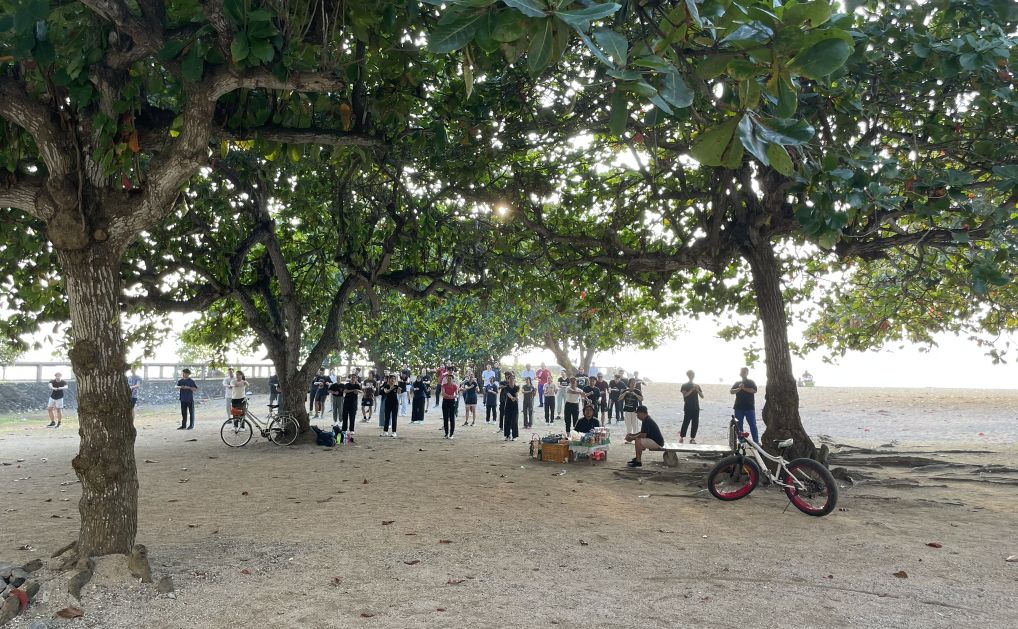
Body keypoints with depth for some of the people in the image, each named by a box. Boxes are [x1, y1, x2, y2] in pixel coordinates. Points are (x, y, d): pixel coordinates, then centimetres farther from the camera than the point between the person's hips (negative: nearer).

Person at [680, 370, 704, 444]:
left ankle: (692, 438, 7)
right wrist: (692, 389, -19)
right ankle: (681, 437, -3)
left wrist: (697, 390, -9)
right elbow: (685, 394, -14)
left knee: (695, 423, 2)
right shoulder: (685, 386, 1)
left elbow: (702, 396, 7)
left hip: (696, 408, 4)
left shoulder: (697, 385, 13)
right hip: (688, 408, -4)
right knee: (686, 422, -8)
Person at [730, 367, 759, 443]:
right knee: (738, 425, 4)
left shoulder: (751, 382, 6)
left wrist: (744, 388, -18)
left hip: (749, 407, -3)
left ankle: (756, 441, -1)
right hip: (739, 407, 3)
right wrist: (739, 388, -16)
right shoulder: (737, 383, 13)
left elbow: (754, 390, -12)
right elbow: (731, 391, 0)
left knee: (753, 425, -3)